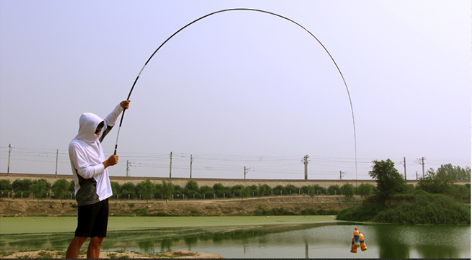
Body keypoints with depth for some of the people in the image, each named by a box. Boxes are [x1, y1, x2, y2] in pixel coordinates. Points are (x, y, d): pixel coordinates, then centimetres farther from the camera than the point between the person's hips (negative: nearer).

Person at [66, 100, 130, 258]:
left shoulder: (94, 140, 14)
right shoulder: (76, 145, -9)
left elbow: (109, 122, 29)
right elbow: (85, 172, -16)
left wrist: (120, 107, 17)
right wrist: (107, 163, -10)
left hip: (102, 196, 8)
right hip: (88, 198, -8)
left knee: (97, 239, 6)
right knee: (80, 238, -9)